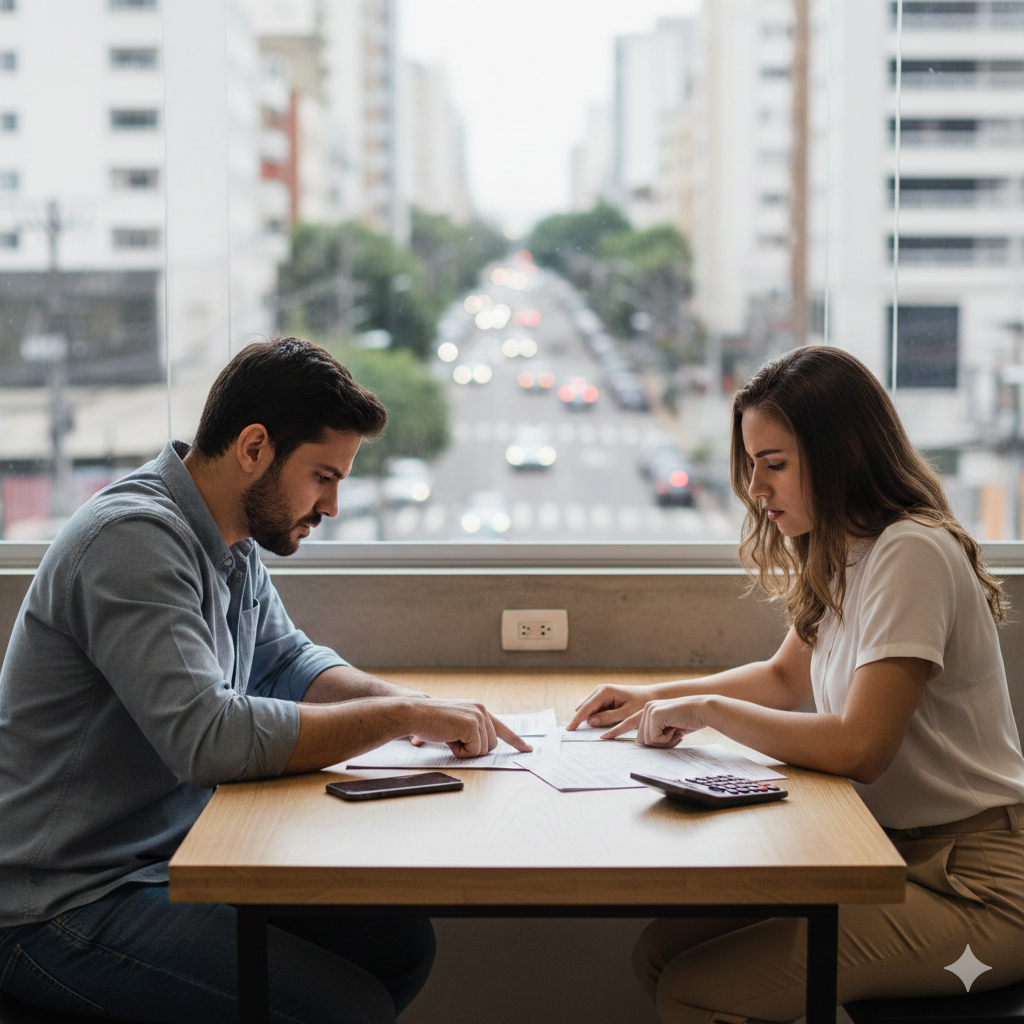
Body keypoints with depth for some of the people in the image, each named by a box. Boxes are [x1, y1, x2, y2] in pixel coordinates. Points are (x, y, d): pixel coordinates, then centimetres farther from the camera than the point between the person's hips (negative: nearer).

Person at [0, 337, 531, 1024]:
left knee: (401, 943, 3)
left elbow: (287, 663, 20)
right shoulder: (134, 540, -22)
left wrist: (418, 704, 1)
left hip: (171, 860, 10)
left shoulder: (233, 543, 8)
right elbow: (211, 740, -31)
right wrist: (403, 717, -22)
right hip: (68, 906, -10)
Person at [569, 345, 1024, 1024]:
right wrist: (656, 697, 11)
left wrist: (705, 709, -14)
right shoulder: (845, 554, 10)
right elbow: (787, 677, 25)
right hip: (889, 848, 9)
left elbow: (859, 749, -26)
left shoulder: (912, 554, -19)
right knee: (661, 952, -1)